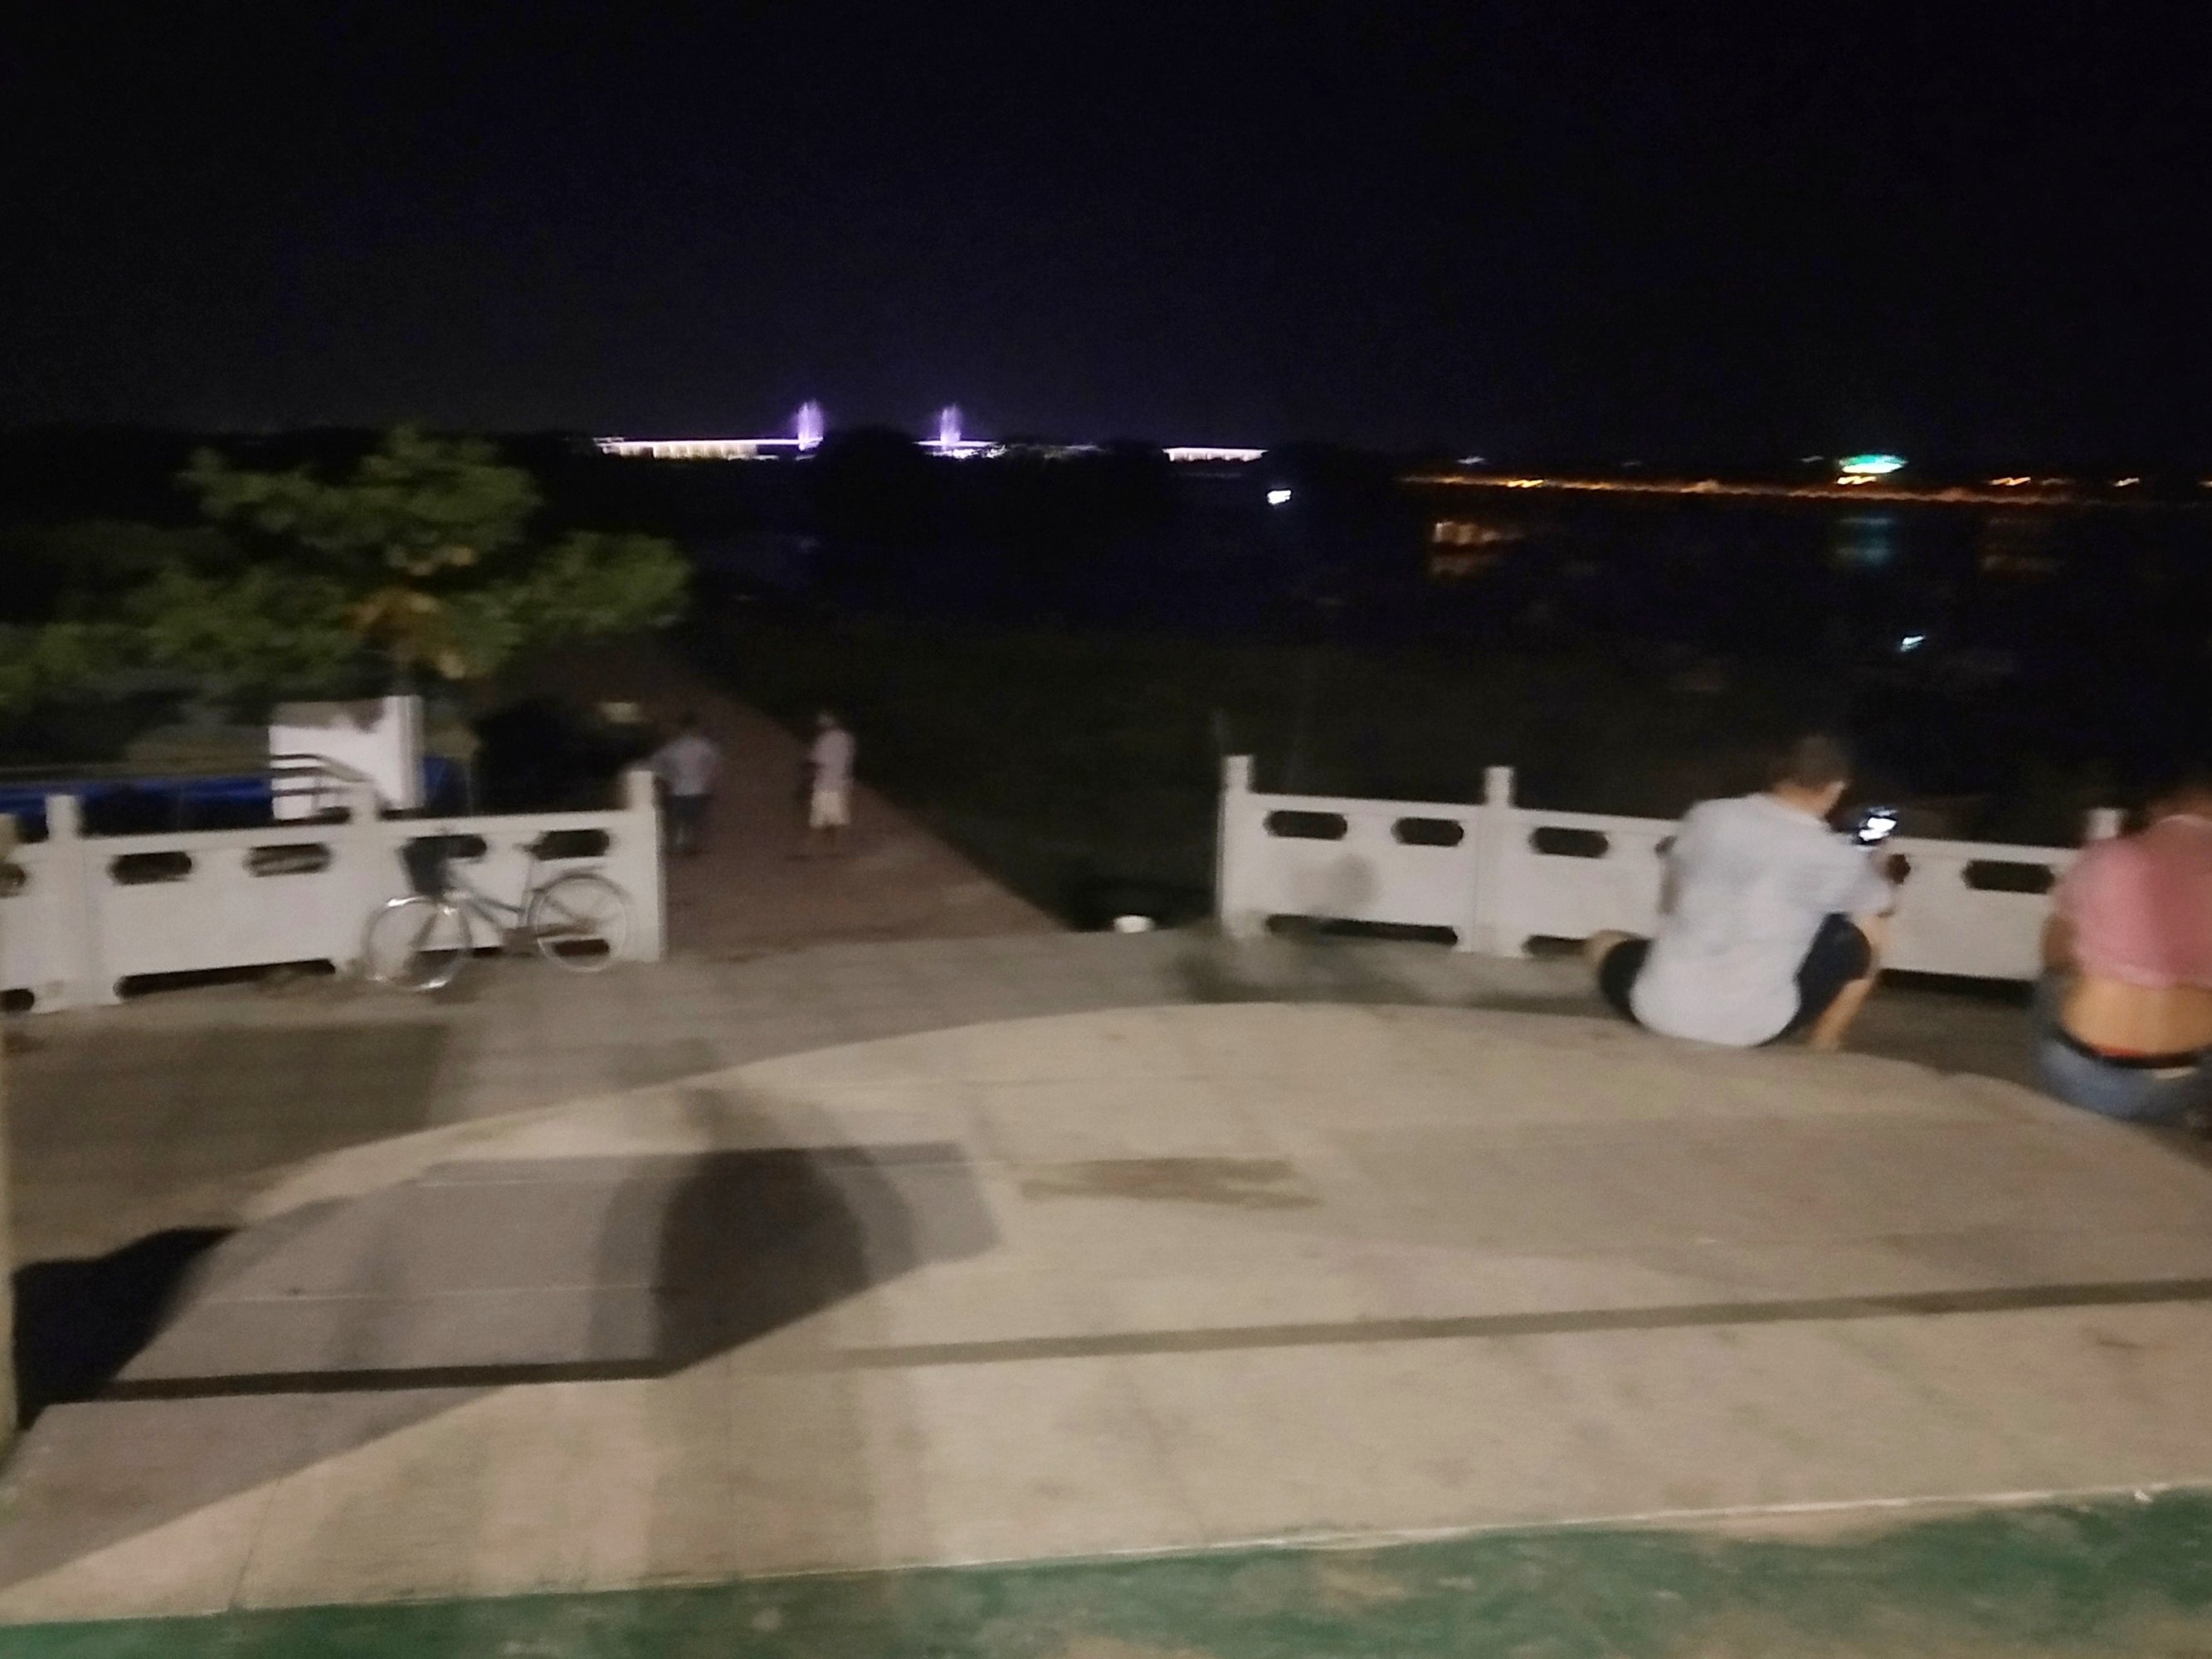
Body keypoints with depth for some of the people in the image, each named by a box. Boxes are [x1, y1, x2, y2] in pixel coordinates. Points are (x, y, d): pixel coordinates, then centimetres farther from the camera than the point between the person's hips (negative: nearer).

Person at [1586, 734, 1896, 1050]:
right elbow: (1884, 904, 19)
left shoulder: (1708, 816, 0)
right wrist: (1876, 870, 41)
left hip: (1662, 1010, 2)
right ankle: (1822, 1046, 24)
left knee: (1605, 942, 34)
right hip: (1754, 1028, -2)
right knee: (1869, 929, 17)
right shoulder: (1835, 857, -5)